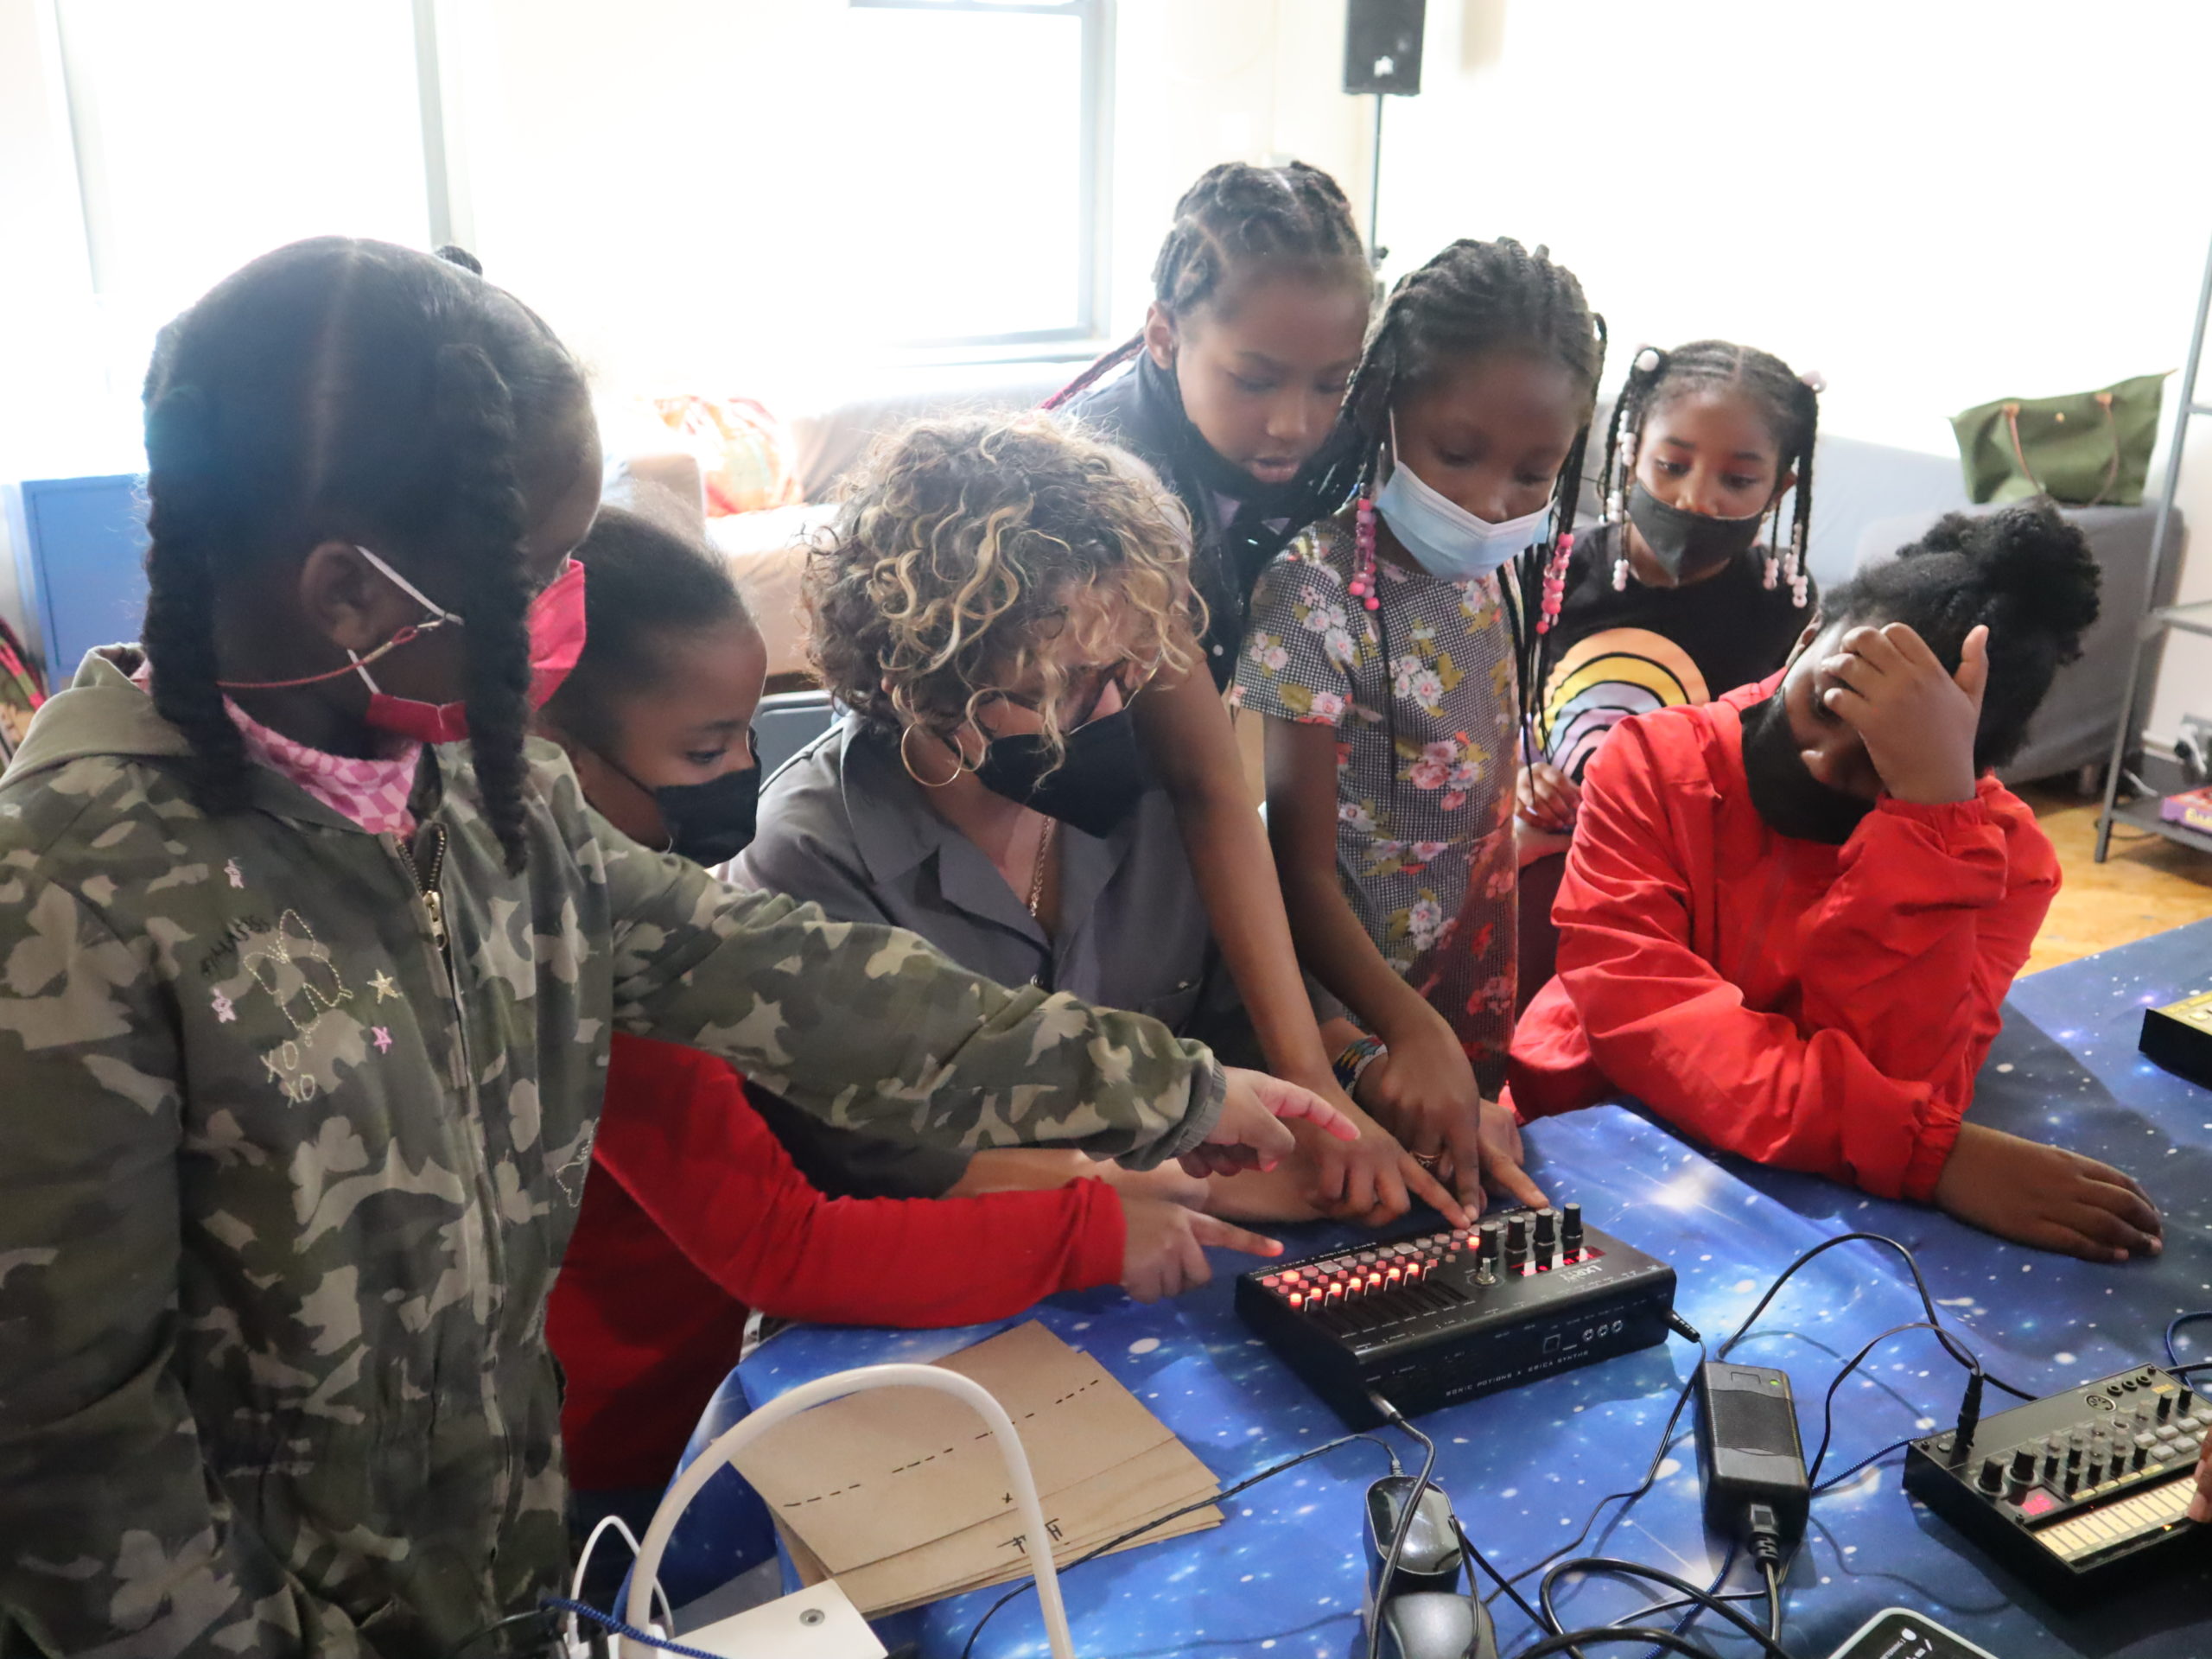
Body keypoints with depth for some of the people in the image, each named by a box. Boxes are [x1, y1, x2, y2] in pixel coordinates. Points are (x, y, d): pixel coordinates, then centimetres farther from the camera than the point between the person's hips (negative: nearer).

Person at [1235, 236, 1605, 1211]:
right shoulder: (1317, 592, -23)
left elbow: (1480, 810, 7)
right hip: (1360, 1036, -7)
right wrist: (1412, 1032, -38)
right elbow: (1301, 876, -23)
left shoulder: (1483, 573, -1)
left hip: (1471, 1014, 7)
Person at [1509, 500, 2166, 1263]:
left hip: (1795, 1200, 1)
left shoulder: (2002, 855, -8)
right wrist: (1935, 1154, -30)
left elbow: (1895, 1082, -22)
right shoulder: (1655, 761, -10)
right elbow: (1634, 1009, -23)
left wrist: (1931, 801, -29)